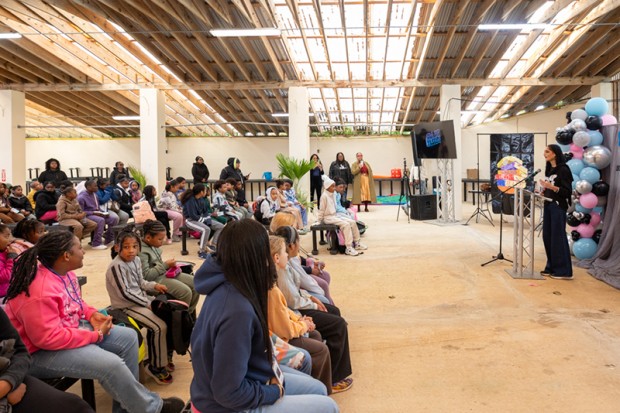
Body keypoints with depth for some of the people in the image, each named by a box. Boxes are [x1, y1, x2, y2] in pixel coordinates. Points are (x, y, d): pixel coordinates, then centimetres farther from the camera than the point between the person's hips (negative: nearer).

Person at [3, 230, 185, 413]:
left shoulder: (63, 272, 0)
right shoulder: (40, 291, -32)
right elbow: (49, 338, -31)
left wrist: (92, 314, -4)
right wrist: (96, 335, -22)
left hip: (68, 327, 10)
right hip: (41, 351, -10)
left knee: (128, 337, 1)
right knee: (111, 364, -26)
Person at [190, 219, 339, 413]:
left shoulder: (226, 284, -10)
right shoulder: (238, 310, -36)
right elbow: (229, 393, -31)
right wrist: (275, 392, -15)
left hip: (237, 379, 9)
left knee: (318, 389, 18)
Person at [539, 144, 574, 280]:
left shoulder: (563, 169, -9)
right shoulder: (549, 169, 13)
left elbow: (567, 191, -14)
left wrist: (551, 187, -26)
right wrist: (544, 192, 2)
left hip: (558, 206, -8)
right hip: (548, 205, 8)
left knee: (558, 237, -4)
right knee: (547, 236, 8)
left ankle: (564, 271, 3)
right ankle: (552, 267, 18)